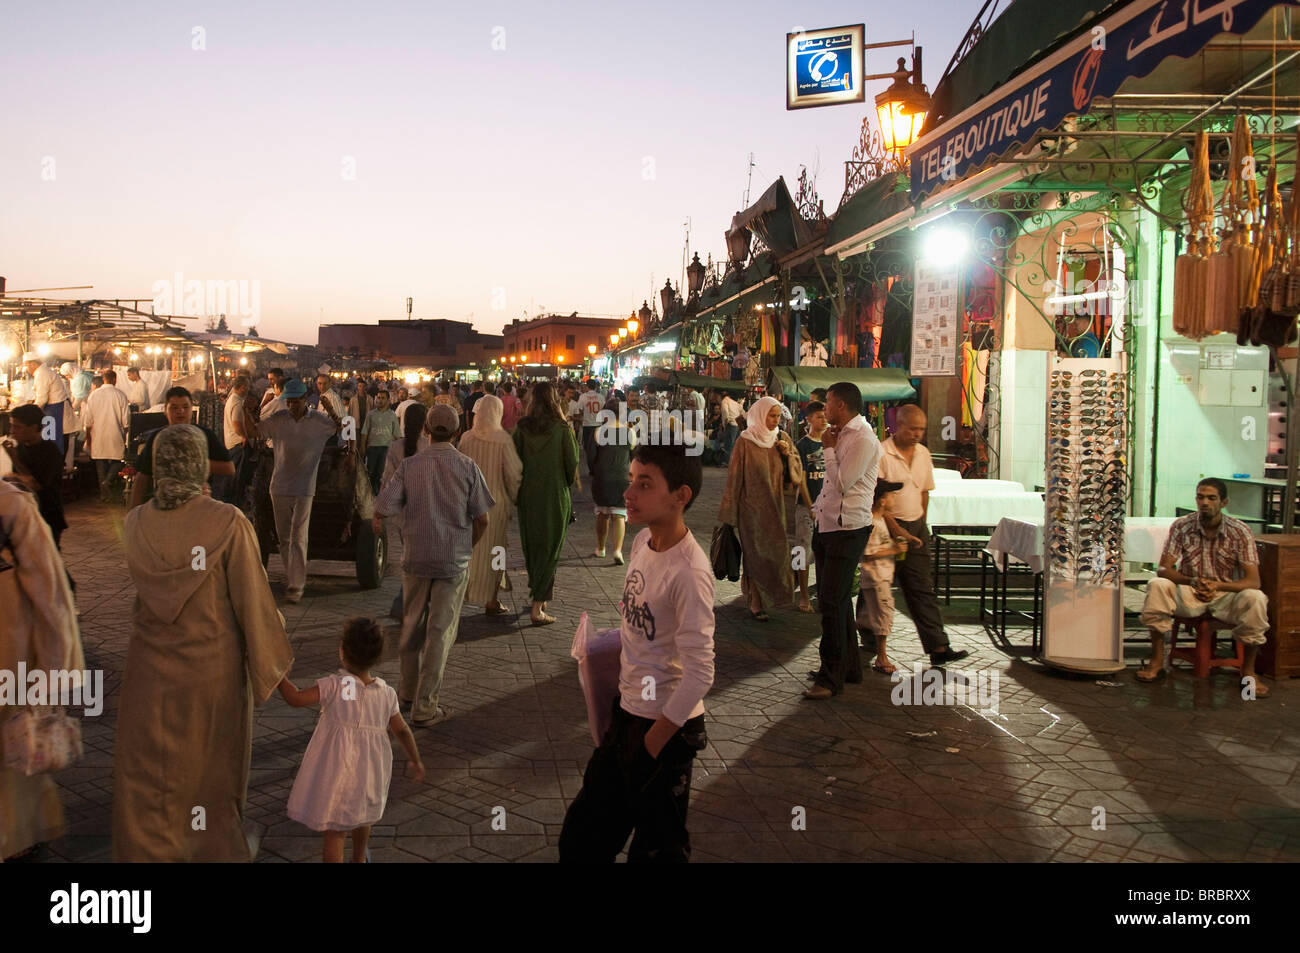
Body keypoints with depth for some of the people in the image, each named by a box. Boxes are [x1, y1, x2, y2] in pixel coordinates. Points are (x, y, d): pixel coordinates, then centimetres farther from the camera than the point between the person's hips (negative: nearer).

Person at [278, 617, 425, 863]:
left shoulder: (335, 685, -18)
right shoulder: (387, 694, -6)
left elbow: (297, 699, -25)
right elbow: (402, 731, 3)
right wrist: (416, 761, 16)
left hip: (336, 773, -4)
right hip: (369, 773, 5)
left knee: (334, 832, 3)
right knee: (362, 817, 31)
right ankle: (359, 858, 54)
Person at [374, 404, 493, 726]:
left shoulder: (409, 465, -5)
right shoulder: (467, 467, -6)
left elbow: (381, 509, -7)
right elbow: (482, 520, -5)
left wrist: (378, 523, 16)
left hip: (416, 557, 2)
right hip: (454, 560, -2)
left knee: (411, 624, 19)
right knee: (441, 631, 3)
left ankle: (408, 688, 35)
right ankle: (424, 707, 4)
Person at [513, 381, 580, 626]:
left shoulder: (522, 428, -4)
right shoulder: (562, 428, -11)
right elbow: (572, 463, -7)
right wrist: (567, 484, 12)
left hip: (529, 495, 3)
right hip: (555, 495, -3)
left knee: (531, 546, 18)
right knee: (550, 548, 2)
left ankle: (537, 594, 33)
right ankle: (538, 607, -4)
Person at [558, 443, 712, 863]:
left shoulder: (689, 572, -26)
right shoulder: (642, 541, -1)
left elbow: (699, 675, -25)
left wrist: (653, 742, -17)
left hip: (666, 725, -8)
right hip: (627, 713, 8)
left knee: (658, 847, 11)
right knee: (582, 837, 20)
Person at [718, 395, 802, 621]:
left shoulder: (782, 440, 6)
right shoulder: (745, 442, -7)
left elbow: (797, 475, 7)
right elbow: (734, 476, -7)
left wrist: (788, 454, -11)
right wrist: (729, 511, -8)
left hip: (775, 507, 4)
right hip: (752, 507, -4)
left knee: (775, 552, 8)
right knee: (757, 555, -1)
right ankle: (757, 604, 7)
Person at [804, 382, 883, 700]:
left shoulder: (863, 440, -14)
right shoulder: (842, 436, 15)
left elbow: (842, 482, -18)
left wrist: (828, 449, -7)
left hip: (848, 530, -10)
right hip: (828, 527, 10)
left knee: (831, 602, -9)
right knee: (836, 600, 16)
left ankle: (832, 677, -2)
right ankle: (848, 666, 28)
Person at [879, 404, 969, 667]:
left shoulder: (923, 453, 9)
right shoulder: (881, 454, -13)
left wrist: (920, 526, 15)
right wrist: (897, 531, -18)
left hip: (915, 527, 6)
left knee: (923, 589, 2)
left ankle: (938, 647, -1)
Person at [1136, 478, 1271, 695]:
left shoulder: (1240, 531, -9)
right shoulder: (1181, 526, -7)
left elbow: (1253, 581, -15)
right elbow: (1164, 570, -10)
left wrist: (1217, 585, -33)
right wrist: (1193, 581, -30)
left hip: (1226, 594, -1)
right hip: (1188, 595, 1)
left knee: (1255, 599, -33)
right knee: (1157, 586, -29)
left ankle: (1248, 670, -14)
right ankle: (1157, 661, -18)